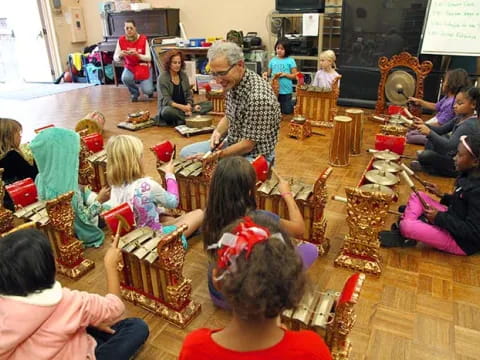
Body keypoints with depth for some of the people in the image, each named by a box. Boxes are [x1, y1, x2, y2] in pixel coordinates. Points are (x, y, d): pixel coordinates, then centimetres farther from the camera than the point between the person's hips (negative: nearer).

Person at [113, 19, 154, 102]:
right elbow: (115, 58, -9)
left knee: (148, 91, -19)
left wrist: (137, 54, -33)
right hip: (130, 67, 2)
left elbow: (149, 58, -16)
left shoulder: (143, 39, -12)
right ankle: (135, 92, 2)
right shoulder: (121, 40, -7)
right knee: (125, 78, -32)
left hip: (143, 67, -2)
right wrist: (120, 55, -32)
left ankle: (149, 89, 23)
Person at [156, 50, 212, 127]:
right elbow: (166, 100, -15)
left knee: (209, 104, -12)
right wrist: (181, 107, -31)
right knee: (168, 111, -42)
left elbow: (189, 95, 6)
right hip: (169, 108, -5)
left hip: (184, 107, 5)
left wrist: (188, 106, -17)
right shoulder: (162, 78, -8)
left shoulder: (184, 75, 6)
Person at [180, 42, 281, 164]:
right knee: (186, 153, 7)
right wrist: (218, 132, -8)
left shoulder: (258, 97, -30)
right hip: (232, 143, 8)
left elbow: (247, 145, -24)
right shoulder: (233, 83, -3)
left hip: (253, 154, -8)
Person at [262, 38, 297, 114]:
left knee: (286, 112, 8)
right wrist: (266, 74, -10)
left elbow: (295, 75, -3)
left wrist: (284, 74, -16)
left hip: (286, 91, -3)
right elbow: (269, 73, 13)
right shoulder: (273, 60, 7)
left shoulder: (290, 61, -3)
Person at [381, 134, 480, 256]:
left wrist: (440, 218, -25)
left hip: (461, 241, -10)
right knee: (417, 196, 10)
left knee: (406, 227, -28)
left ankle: (405, 236, 8)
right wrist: (442, 195, 7)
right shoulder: (469, 176, -1)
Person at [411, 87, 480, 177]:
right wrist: (424, 125, -11)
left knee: (423, 156, -23)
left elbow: (449, 145, -35)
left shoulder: (470, 125, -25)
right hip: (451, 155, 9)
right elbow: (441, 130, 7)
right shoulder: (460, 118, 0)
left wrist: (429, 132, -45)